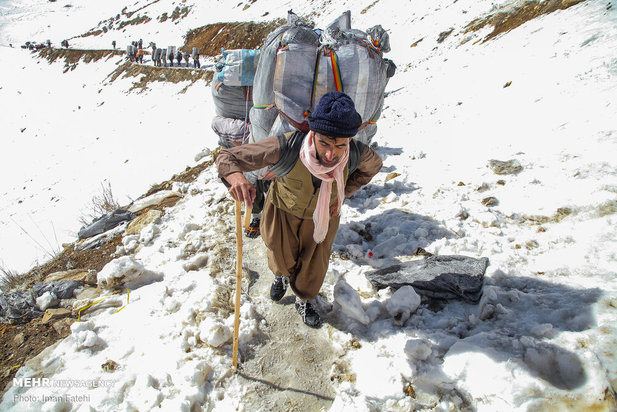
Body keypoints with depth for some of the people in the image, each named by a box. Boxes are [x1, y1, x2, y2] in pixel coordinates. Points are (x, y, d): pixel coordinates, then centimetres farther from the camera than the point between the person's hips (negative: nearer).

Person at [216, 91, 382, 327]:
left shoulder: (357, 155, -33)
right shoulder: (286, 148, -42)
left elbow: (373, 165, -5)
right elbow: (226, 157, -35)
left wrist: (343, 193, -12)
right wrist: (235, 176, -59)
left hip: (322, 214, 2)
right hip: (283, 208, -1)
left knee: (315, 262, 16)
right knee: (282, 257, 19)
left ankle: (305, 300, 49)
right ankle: (282, 274, 59)